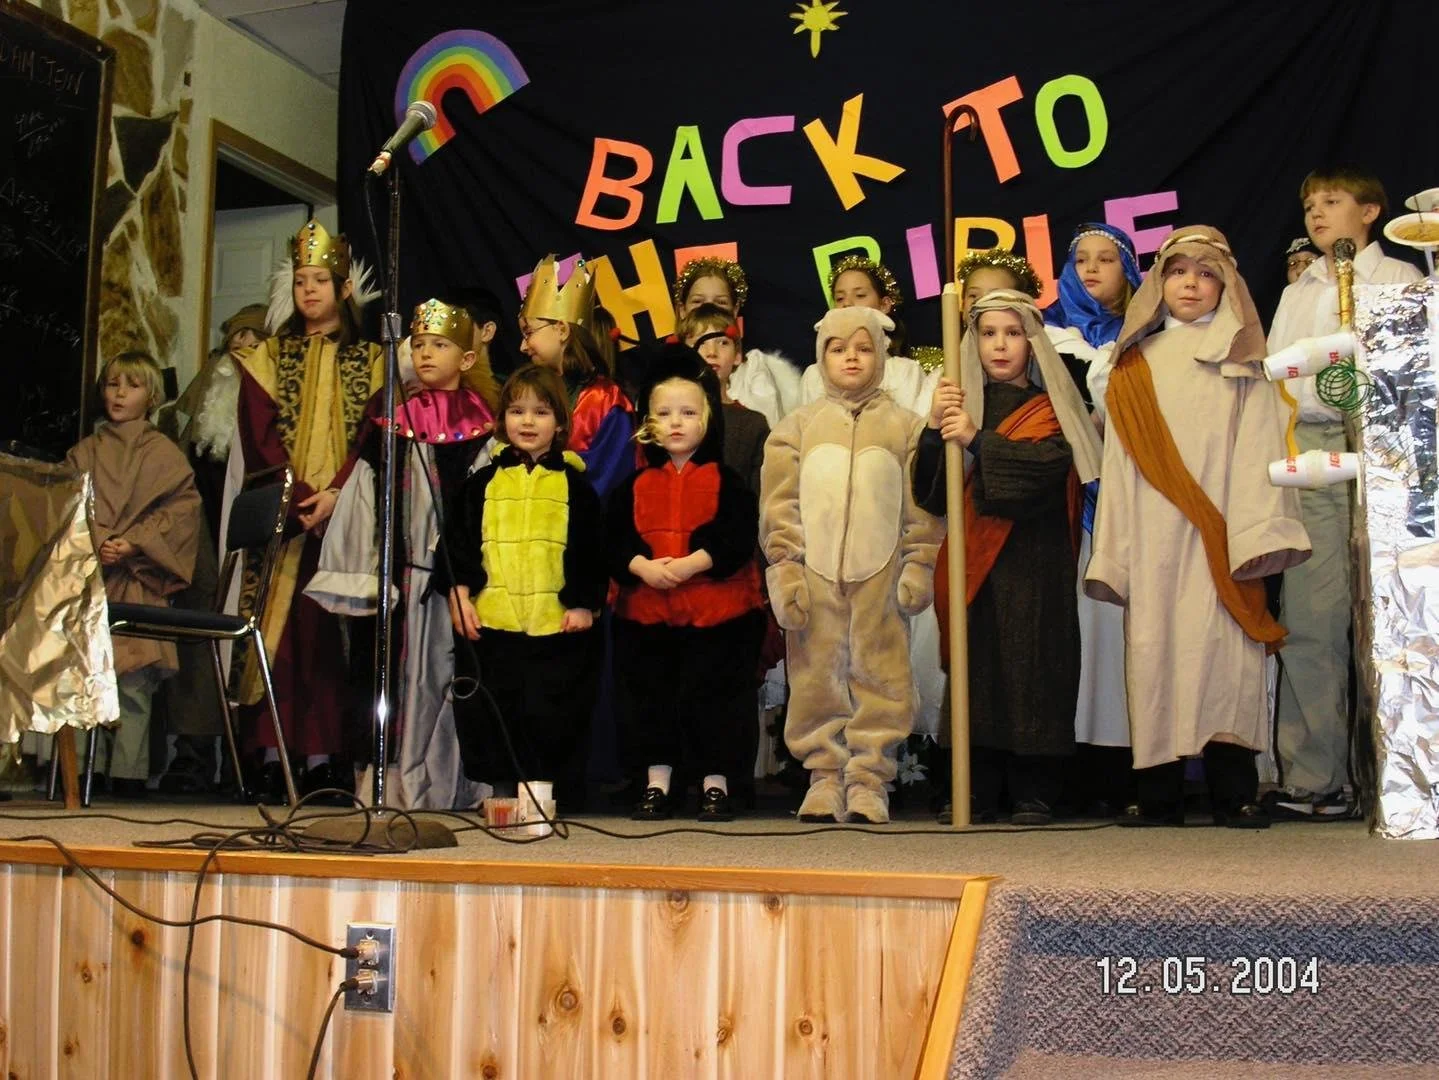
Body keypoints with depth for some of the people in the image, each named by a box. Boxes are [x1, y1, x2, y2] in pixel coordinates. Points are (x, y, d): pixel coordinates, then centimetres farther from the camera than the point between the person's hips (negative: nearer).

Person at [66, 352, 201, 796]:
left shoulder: (164, 454, 9)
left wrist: (134, 544, -12)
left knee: (133, 679, -9)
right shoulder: (85, 452, 18)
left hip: (137, 580, -2)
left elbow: (182, 510, 0)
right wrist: (94, 544, -9)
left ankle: (128, 772, -6)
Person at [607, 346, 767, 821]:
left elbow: (738, 535, -11)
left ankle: (715, 783, 13)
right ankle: (657, 783, 20)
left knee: (713, 695, 1)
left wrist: (692, 563, -21)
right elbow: (615, 538, 2)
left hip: (717, 609, -3)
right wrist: (642, 566, -16)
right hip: (646, 609, 3)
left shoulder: (726, 480, 1)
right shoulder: (636, 485, 10)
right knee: (649, 696, 8)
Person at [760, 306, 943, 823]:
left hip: (880, 575, -1)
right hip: (815, 573, 1)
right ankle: (824, 775, 12)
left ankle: (869, 778, 6)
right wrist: (783, 569, -3)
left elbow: (921, 504, 5)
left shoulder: (904, 426, 8)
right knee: (818, 677, 3)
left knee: (879, 675, 0)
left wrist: (919, 565, -2)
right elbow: (779, 505, 5)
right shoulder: (799, 425, 9)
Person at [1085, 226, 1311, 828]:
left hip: (1219, 535, -1)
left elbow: (1258, 447, 3)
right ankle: (1159, 794, 0)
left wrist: (1256, 529, -11)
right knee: (1155, 647, -4)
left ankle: (1233, 793, -6)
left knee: (1224, 646, -9)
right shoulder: (1134, 368, 17)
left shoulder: (1242, 363, 13)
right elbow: (1118, 462, 13)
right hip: (1153, 536, 2)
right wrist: (1113, 549, 4)